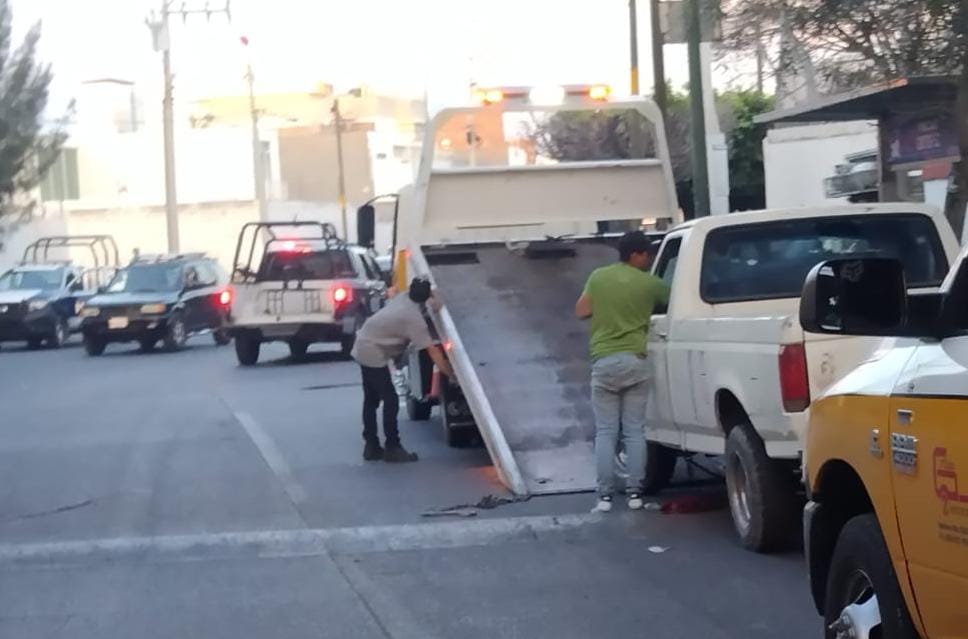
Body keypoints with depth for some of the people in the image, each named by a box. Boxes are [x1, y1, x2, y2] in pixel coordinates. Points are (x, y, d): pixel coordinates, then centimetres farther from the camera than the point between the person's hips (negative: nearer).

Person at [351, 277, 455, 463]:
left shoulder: (402, 299, 2)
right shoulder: (414, 319, -19)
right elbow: (433, 351, -21)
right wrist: (451, 374, -19)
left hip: (363, 347, 9)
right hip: (374, 354, -9)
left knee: (371, 399, 14)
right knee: (390, 400, -4)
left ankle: (371, 447, 20)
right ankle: (392, 448, -1)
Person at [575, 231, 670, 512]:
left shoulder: (598, 277, 4)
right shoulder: (649, 283, 0)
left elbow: (581, 312, 5)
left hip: (604, 362, 1)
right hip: (635, 361, -1)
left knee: (605, 432, 3)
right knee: (635, 431, 6)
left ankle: (605, 494, 0)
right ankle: (635, 492, 4)